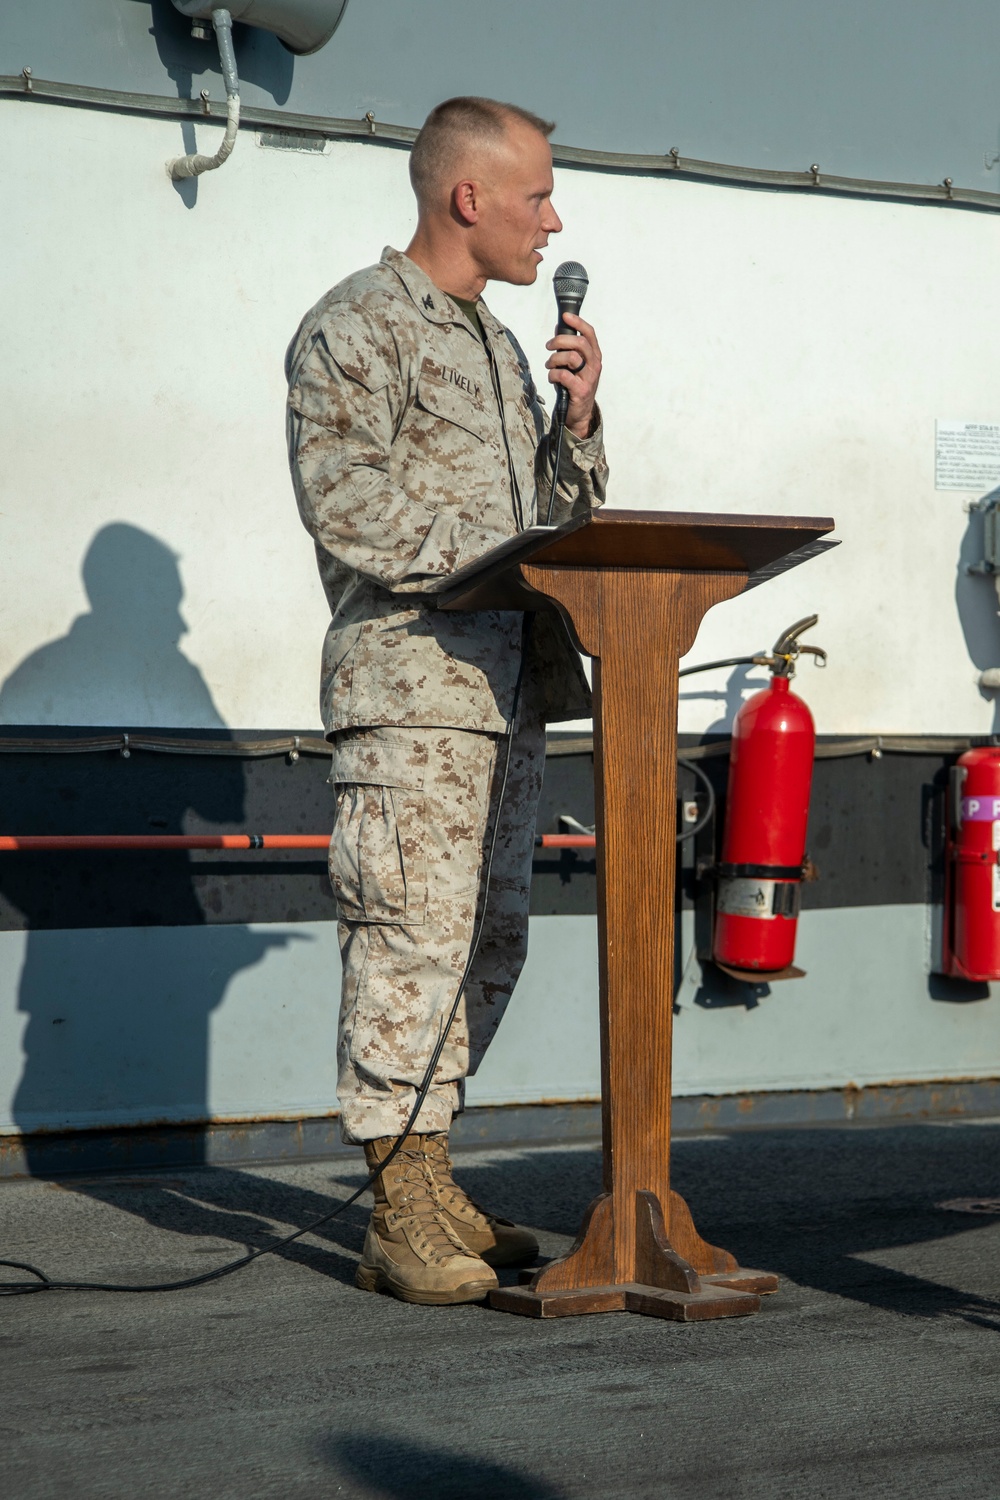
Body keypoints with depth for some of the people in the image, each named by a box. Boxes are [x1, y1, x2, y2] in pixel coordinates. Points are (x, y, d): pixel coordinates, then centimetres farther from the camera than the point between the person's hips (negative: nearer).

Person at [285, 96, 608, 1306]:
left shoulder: (497, 345, 24)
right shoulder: (354, 327, -3)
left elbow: (555, 517, 24)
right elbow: (345, 506, -13)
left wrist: (577, 417, 8)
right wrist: (499, 558, -16)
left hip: (510, 686, 9)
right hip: (409, 681, -9)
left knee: (488, 943, 9)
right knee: (414, 939, -11)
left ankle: (426, 1184, 18)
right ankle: (402, 1218, -6)